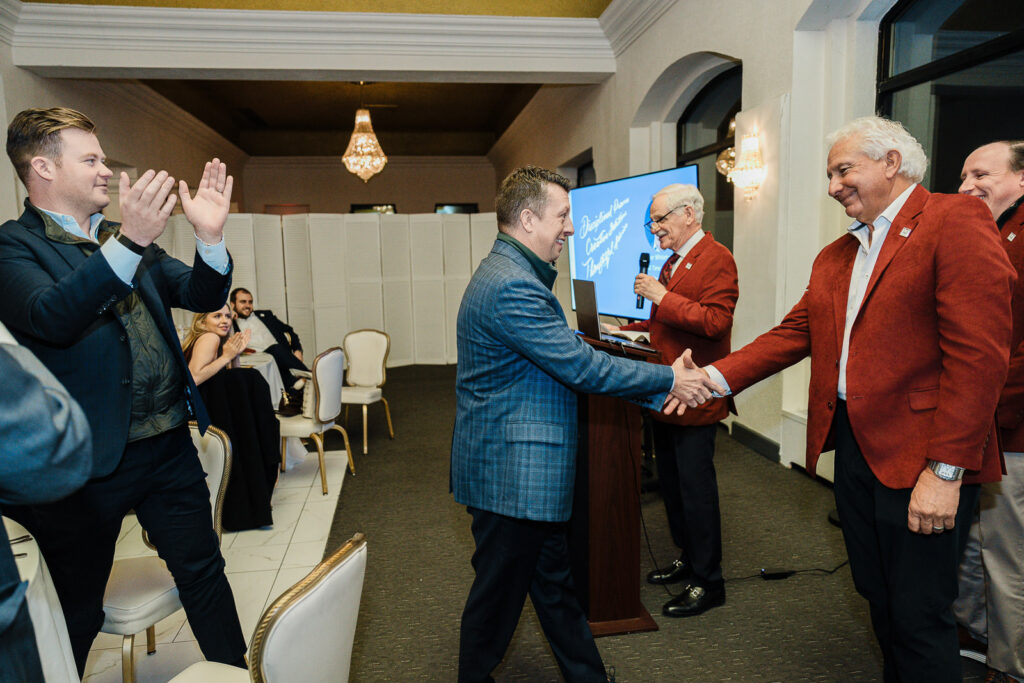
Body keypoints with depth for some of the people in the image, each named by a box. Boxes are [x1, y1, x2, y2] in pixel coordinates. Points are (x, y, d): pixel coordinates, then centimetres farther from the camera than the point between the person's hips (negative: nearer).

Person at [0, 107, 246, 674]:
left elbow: (203, 295, 7)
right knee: (77, 611, 13)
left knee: (204, 572, 17)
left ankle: (237, 672, 33)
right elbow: (49, 317, -27)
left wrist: (210, 236, -12)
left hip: (169, 445, 6)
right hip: (89, 458, -5)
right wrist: (128, 243, -38)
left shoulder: (125, 239, 11)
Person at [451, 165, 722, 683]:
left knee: (555, 587, 21)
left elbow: (568, 362, 11)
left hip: (526, 473, 11)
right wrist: (668, 378, -11)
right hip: (510, 477, -11)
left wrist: (658, 392, 6)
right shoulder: (510, 286, -23)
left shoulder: (515, 275, 12)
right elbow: (581, 367, -24)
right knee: (499, 595, 10)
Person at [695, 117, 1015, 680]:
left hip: (918, 456, -7)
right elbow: (794, 333, 9)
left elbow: (979, 353, -17)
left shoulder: (956, 220, -9)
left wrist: (945, 470, -20)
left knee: (920, 618, 3)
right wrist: (718, 377, -4)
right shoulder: (834, 258, 16)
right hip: (852, 445, 7)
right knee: (878, 598, 19)